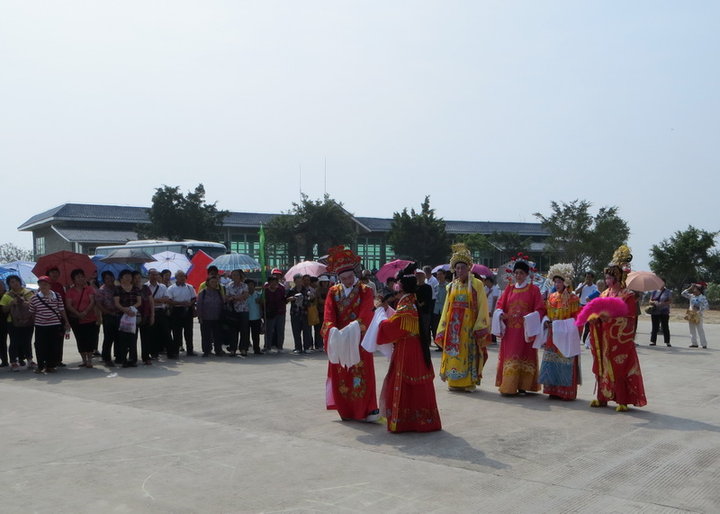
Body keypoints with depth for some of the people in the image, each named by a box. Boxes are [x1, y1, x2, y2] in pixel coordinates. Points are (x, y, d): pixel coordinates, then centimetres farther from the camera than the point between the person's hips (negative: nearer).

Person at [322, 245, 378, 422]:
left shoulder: (365, 291, -4)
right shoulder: (334, 292, 5)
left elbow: (365, 315, -17)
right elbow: (329, 315, -6)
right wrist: (333, 330, -26)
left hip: (360, 339, -3)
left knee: (362, 374, -2)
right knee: (341, 375, 7)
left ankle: (367, 410, 5)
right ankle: (346, 411, 18)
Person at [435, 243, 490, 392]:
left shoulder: (477, 285, -1)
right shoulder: (451, 286, 11)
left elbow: (482, 307, -5)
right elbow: (446, 308, 12)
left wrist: (480, 328, -12)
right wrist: (443, 328, 8)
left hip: (470, 324, -3)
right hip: (453, 325, 3)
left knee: (469, 351, -2)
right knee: (453, 352, 3)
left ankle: (470, 382, 6)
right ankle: (454, 381, 10)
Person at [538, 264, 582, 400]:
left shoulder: (572, 298, -5)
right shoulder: (551, 297, 12)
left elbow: (576, 318, -8)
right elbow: (547, 312, 17)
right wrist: (547, 320, -4)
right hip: (552, 335, 6)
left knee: (565, 362, -5)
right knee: (552, 361, 5)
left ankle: (567, 392, 3)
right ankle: (554, 389, 13)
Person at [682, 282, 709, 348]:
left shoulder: (702, 298, -11)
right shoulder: (691, 296, 5)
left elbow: (706, 306, -14)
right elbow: (683, 293, 6)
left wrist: (700, 312, -19)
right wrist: (689, 288, 0)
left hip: (698, 316, -6)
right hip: (690, 315, 6)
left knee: (700, 330, -1)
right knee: (692, 330, 9)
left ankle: (704, 344, 5)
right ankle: (694, 343, 15)